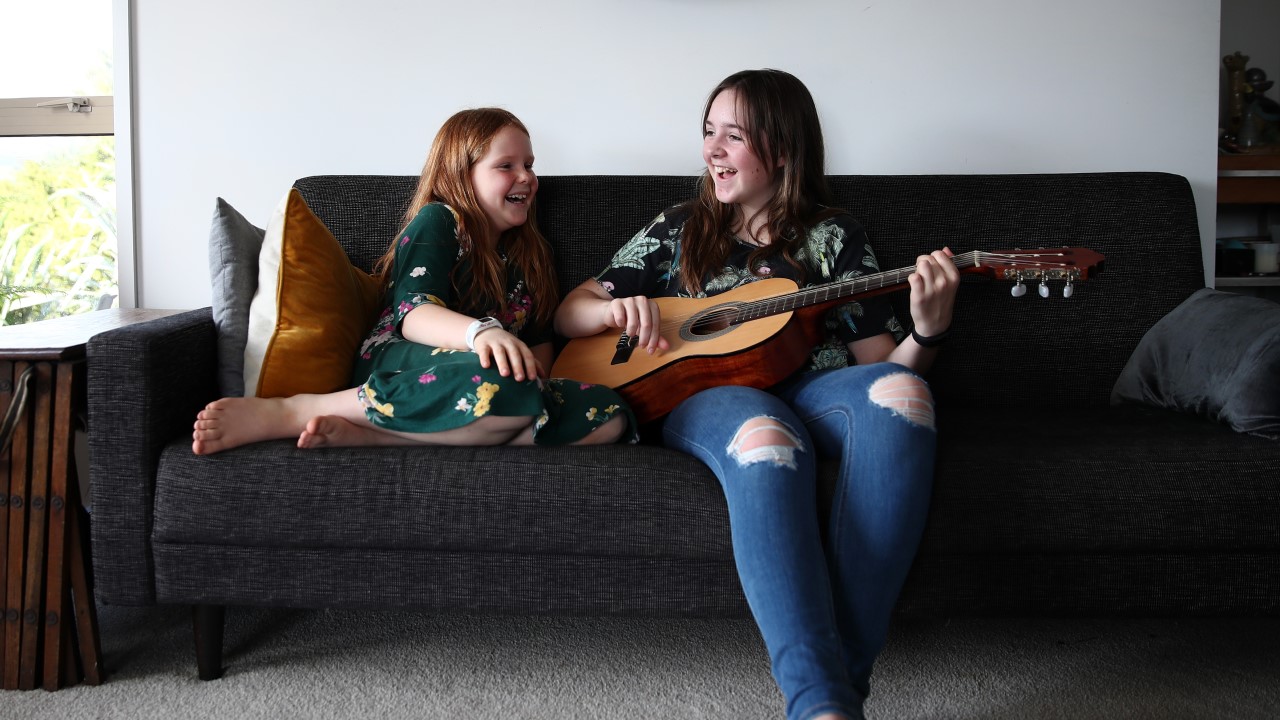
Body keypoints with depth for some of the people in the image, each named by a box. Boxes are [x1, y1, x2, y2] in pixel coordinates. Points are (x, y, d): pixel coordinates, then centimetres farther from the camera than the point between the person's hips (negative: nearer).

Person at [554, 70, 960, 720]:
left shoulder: (833, 236, 19)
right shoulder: (677, 231, 20)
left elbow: (882, 364, 13)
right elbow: (569, 313, 19)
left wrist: (928, 332, -10)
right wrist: (617, 309, -4)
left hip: (813, 390, 1)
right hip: (705, 395, -1)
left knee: (899, 392, -35)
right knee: (764, 432, -40)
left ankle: (848, 666, -41)